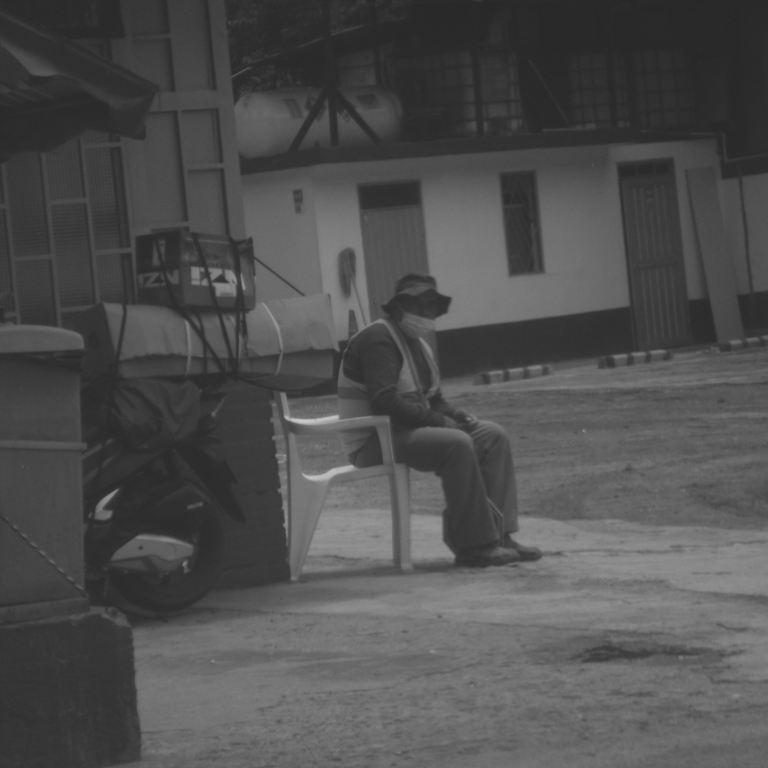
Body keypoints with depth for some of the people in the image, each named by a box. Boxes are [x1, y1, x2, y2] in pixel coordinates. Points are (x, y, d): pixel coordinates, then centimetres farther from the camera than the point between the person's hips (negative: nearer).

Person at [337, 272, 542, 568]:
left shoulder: (416, 343, 19)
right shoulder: (379, 339, -14)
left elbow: (432, 399, 23)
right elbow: (385, 400, -26)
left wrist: (454, 414, -1)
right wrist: (440, 421, -23)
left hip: (407, 429, 10)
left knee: (494, 436, -1)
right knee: (456, 444, -32)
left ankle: (498, 534, -7)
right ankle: (475, 546, -27)